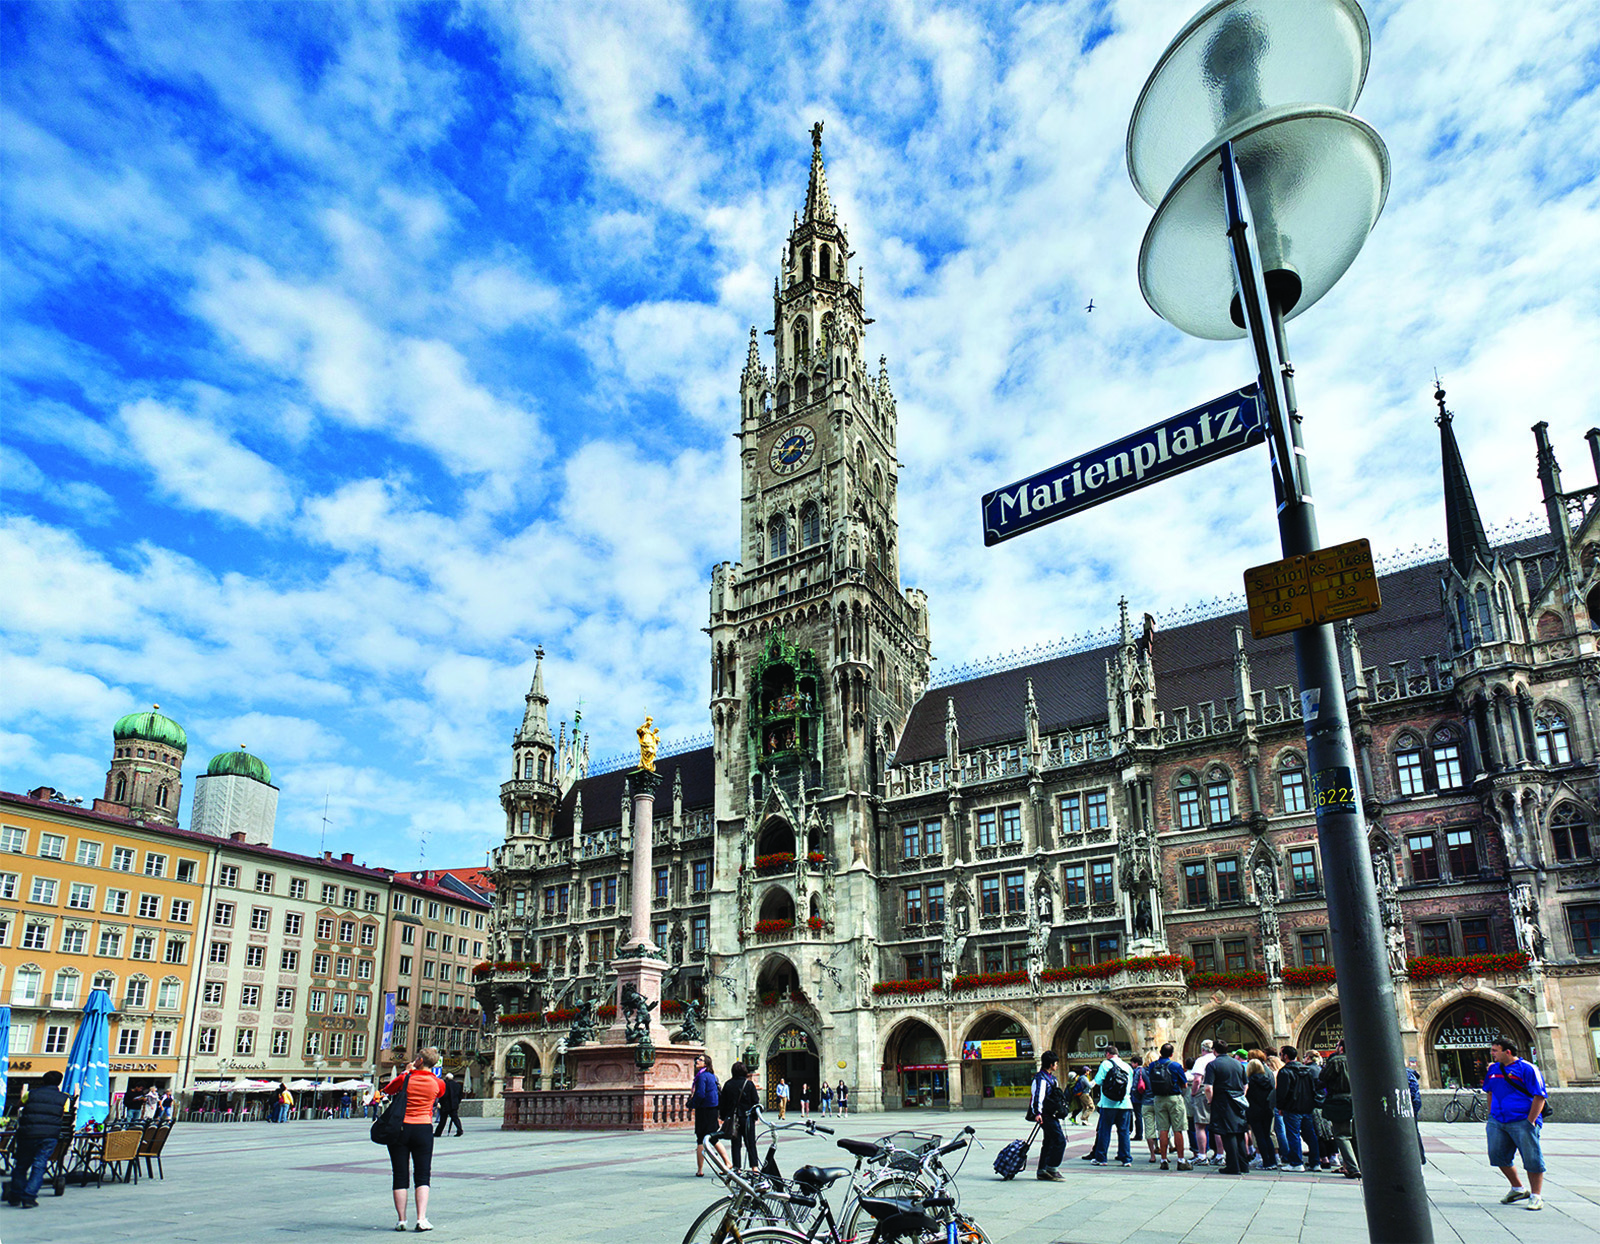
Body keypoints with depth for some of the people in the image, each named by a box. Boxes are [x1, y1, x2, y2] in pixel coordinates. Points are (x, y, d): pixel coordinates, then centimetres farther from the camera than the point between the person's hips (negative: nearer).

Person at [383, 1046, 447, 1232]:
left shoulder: (405, 1078, -7)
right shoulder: (438, 1084, -2)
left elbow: (387, 1090, 11)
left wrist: (406, 1072, 16)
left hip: (400, 1128, -1)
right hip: (424, 1129, 1)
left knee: (400, 1176, 7)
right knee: (423, 1176, 6)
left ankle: (401, 1220, 8)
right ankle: (421, 1219, -4)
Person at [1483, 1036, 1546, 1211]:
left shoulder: (1527, 1069, -8)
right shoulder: (1493, 1069, 11)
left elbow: (1539, 1097, -10)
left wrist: (1530, 1121, -14)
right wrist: (1491, 1116, 17)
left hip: (1522, 1121, -6)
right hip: (1497, 1122, 6)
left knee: (1532, 1159, -1)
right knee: (1498, 1155, 7)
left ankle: (1536, 1196, 12)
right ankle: (1518, 1189, 24)